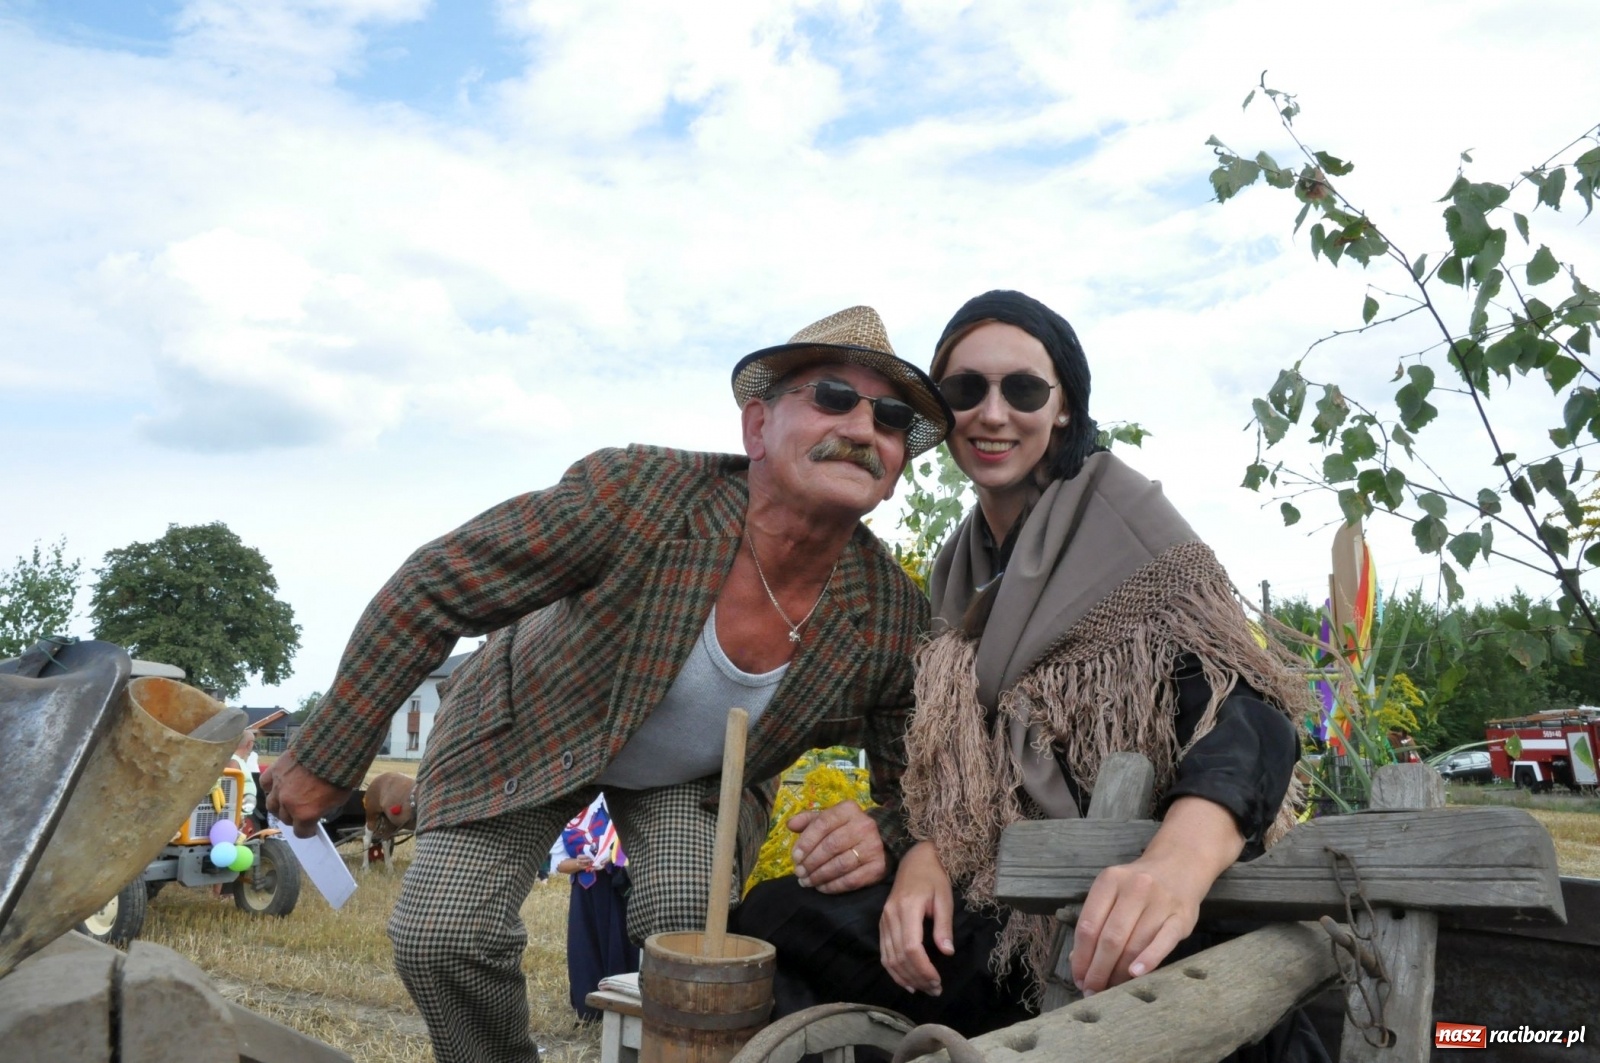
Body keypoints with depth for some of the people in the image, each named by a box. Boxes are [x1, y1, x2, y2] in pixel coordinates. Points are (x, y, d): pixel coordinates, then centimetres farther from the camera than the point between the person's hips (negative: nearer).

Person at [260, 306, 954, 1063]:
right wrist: (326, 762, -15)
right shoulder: (634, 492, -35)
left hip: (700, 779, 1)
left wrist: (879, 838, -37)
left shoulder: (894, 618, -26)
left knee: (690, 926, -22)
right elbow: (430, 591, -24)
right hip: (532, 729, -1)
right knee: (438, 939, -10)